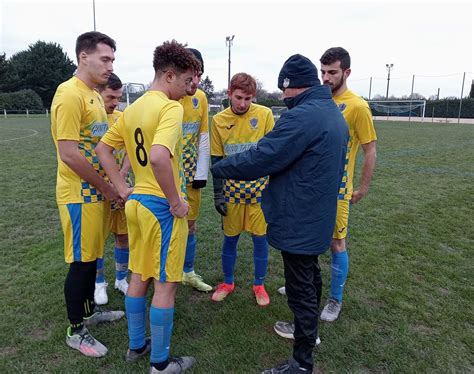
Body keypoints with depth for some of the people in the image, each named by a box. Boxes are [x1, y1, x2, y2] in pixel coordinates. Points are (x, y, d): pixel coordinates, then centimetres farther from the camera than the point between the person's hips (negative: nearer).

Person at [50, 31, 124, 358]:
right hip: (80, 195, -9)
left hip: (99, 192, 9)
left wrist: (110, 184, 10)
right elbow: (68, 153, -23)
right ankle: (76, 331, 22)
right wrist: (107, 186, -15)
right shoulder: (70, 94, -17)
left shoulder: (94, 95, 13)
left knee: (92, 257, 19)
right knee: (80, 263, 3)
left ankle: (89, 311, 38)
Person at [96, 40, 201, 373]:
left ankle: (136, 346, 39)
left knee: (139, 276, 20)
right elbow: (158, 157, -33)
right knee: (166, 284, 6)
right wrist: (175, 201, -21)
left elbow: (103, 148, 13)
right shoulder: (171, 107, -17)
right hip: (162, 207, -8)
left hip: (137, 202, 9)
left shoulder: (133, 109, 9)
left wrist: (123, 188, 11)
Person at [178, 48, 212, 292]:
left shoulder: (201, 98, 2)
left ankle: (188, 273, 32)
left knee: (189, 225, 15)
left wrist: (201, 174, 1)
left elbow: (203, 138, 4)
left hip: (192, 174, 5)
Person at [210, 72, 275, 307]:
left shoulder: (265, 114, -5)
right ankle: (228, 282, 32)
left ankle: (259, 285, 28)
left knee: (260, 237, 7)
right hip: (232, 189, 1)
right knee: (230, 237, 11)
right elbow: (217, 159, 3)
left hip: (260, 188, -1)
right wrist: (218, 194, 1)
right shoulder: (219, 120, -1)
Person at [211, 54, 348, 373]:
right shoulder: (334, 113, 10)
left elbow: (258, 159, -23)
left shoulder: (301, 116, -23)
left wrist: (216, 168, -10)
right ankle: (308, 329, 47)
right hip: (318, 217, 10)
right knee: (311, 276, 25)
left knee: (300, 288, 2)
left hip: (298, 221, -10)